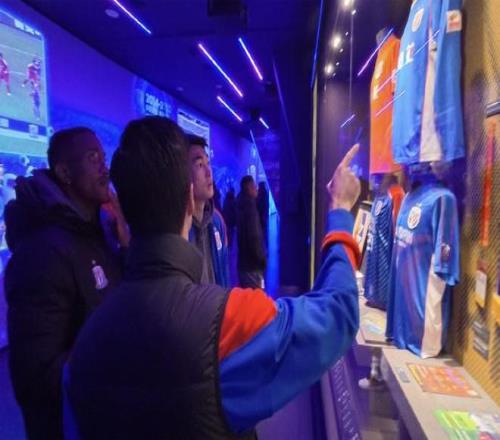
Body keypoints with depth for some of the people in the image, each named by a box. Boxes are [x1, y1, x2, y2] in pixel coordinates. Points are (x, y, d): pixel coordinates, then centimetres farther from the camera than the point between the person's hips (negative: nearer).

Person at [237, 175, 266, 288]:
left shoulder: (243, 204, 13)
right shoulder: (249, 205, -14)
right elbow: (254, 237, -21)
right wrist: (262, 259, -11)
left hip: (244, 262, 9)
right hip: (252, 264, -9)